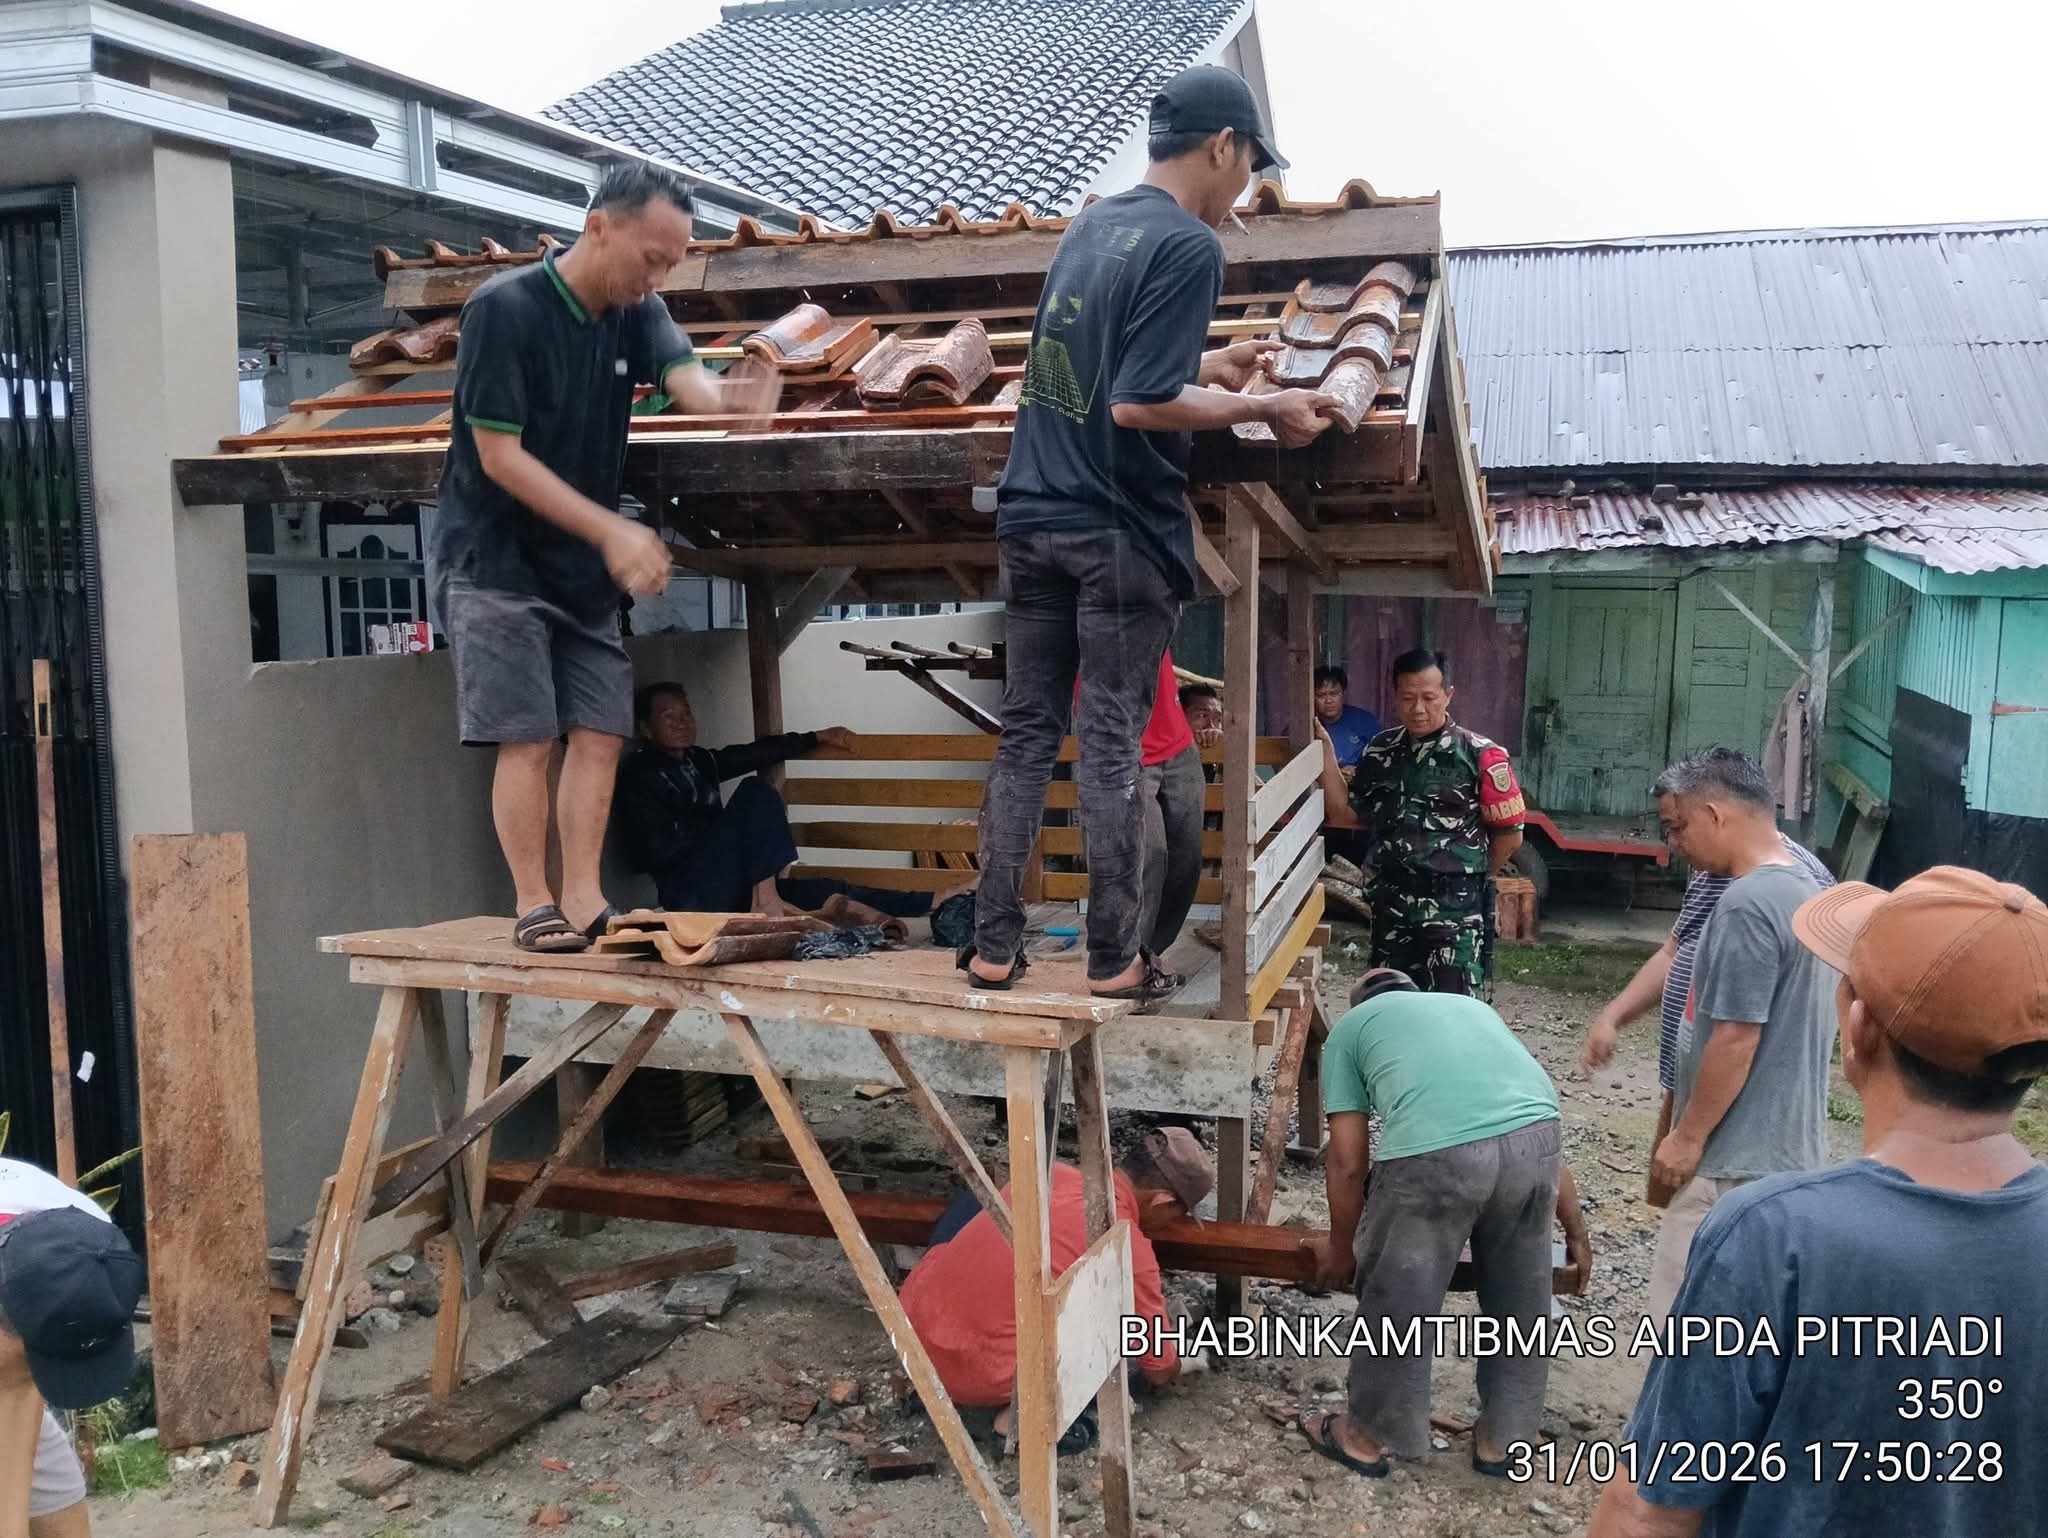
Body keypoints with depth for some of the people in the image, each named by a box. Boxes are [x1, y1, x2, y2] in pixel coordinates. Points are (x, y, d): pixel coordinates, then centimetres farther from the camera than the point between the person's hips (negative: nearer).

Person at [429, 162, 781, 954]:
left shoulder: (637, 311, 1)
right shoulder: (504, 309, -17)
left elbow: (684, 374, -19)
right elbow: (500, 455, -20)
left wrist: (724, 395, -44)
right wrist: (612, 531, -25)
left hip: (583, 569, 6)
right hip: (496, 561, -6)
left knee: (601, 731, 1)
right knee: (528, 737, -7)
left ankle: (584, 902, 5)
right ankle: (534, 905, 3)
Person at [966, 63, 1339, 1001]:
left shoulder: (1092, 224, 13)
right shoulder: (1189, 246, -12)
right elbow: (1139, 404, -20)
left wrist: (1207, 368, 24)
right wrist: (1261, 409, -10)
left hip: (1033, 517, 7)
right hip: (1120, 533, -7)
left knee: (1026, 733, 10)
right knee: (1112, 746, 1)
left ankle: (992, 945, 12)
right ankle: (1113, 960, 10)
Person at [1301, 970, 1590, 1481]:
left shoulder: (1350, 1026, 25)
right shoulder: (1473, 1007, 37)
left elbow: (1348, 1162, 19)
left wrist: (1340, 1248, 33)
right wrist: (1575, 1231, 41)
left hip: (1436, 1151, -4)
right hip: (1536, 1135, 5)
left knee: (1398, 1301, 16)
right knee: (1519, 1301, 25)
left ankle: (1367, 1436, 34)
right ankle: (1502, 1438, 41)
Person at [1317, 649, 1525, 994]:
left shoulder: (1480, 756, -10)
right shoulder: (1380, 751, 6)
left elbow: (1509, 834, -4)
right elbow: (1346, 814, 10)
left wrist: (1472, 878, 8)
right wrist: (1326, 754, 3)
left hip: (1454, 907, -5)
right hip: (1391, 902, 6)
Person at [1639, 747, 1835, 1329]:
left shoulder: (1748, 904, -21)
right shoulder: (1808, 890, 10)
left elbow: (1736, 1040, -22)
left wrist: (1688, 1137, -13)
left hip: (1738, 1157, -10)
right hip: (1788, 1145, 10)